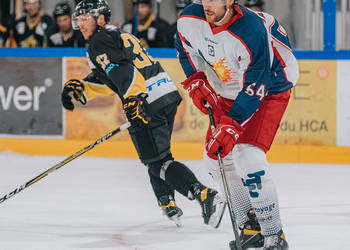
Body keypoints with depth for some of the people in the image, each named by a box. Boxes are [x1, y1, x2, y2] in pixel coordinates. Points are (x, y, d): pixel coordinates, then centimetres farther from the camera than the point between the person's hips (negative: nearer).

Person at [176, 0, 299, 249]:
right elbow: (185, 47, 10)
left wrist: (231, 128, -34)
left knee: (246, 154, -23)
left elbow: (254, 90, -32)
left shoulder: (251, 34, -35)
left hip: (270, 90, -8)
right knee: (217, 156, 6)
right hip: (228, 93, 8)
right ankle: (251, 227, 19)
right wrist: (195, 81, -2)